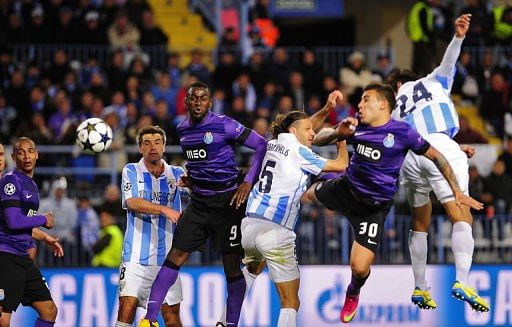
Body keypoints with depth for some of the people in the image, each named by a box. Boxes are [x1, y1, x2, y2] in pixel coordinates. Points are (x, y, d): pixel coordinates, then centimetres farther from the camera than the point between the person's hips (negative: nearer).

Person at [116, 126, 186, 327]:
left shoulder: (176, 174, 10)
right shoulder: (131, 171, 4)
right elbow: (132, 202, -11)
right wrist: (164, 210, -22)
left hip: (167, 256, 2)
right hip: (136, 255, -2)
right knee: (128, 304, -14)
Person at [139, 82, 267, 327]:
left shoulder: (223, 125, -11)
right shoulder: (183, 129, 8)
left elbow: (262, 145, -10)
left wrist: (248, 182, -14)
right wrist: (190, 175, 9)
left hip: (228, 201, -5)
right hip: (199, 201, 5)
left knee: (232, 264, -2)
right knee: (176, 255, -4)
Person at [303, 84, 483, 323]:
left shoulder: (403, 133, -19)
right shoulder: (356, 124, -7)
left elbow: (436, 157, -8)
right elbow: (318, 140, -1)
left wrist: (457, 191, -8)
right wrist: (338, 132, -24)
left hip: (374, 207, -5)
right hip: (346, 189, 5)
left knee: (359, 267, -12)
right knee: (310, 193, 31)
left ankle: (352, 294, 24)